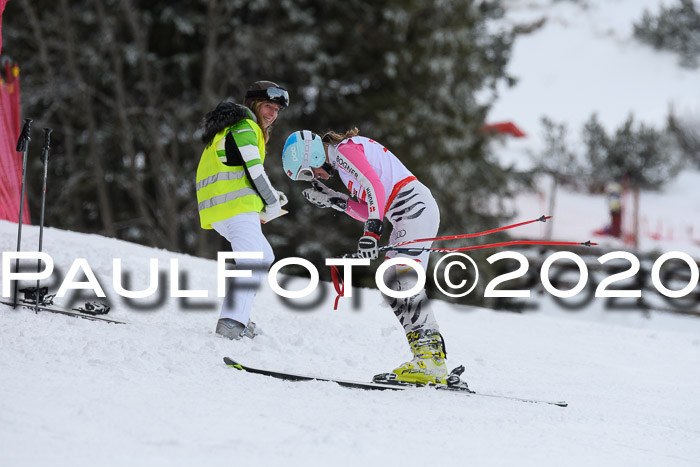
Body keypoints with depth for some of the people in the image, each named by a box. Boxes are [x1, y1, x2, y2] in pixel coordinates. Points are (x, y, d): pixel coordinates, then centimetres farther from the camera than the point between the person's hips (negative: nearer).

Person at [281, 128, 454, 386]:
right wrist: (332, 199, 13)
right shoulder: (345, 158, 23)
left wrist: (371, 231, -29)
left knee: (401, 283, -19)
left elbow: (376, 187, -21)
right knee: (394, 285, 6)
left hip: (414, 207, -11)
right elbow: (369, 210, 19)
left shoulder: (344, 150, -6)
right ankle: (428, 361, -2)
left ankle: (430, 359, -28)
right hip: (414, 211, 11)